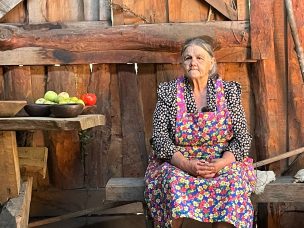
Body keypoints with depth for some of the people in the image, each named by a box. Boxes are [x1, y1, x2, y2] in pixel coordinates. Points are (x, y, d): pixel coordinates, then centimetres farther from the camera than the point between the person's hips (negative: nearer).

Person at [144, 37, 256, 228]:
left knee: (233, 181, -30)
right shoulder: (169, 92, 2)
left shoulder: (229, 91, 4)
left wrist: (221, 163, -19)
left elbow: (242, 138, 0)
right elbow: (160, 137, -4)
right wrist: (186, 164, -20)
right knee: (173, 180, -32)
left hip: (223, 163, 1)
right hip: (177, 164, 0)